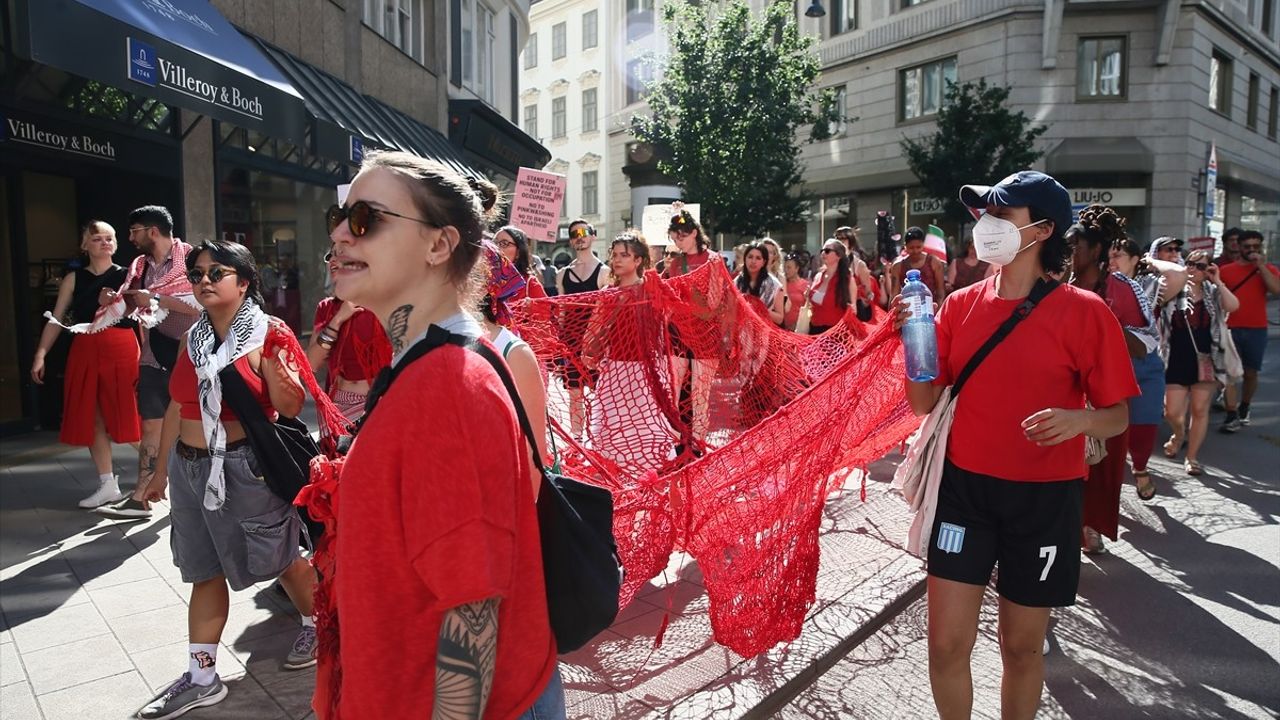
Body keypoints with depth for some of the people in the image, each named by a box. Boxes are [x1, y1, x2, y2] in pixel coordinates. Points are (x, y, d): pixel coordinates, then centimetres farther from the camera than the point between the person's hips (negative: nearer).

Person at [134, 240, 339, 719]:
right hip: (191, 466, 6)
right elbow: (177, 408, 15)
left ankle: (317, 625, 35)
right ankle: (201, 678, 24)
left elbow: (290, 408, -13)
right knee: (204, 572, 13)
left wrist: (282, 376, -34)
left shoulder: (267, 334, -11)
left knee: (281, 559, 9)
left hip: (247, 467, -6)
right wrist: (163, 470, 19)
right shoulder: (193, 338, 8)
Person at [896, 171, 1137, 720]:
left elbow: (1117, 416, -4)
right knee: (946, 644, 4)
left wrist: (1078, 420, -26)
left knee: (1022, 646, 14)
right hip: (964, 487, 2)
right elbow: (925, 403, 2)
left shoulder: (1085, 312, -9)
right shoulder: (961, 304, 1)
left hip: (1044, 497, -2)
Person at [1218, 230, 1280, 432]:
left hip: (1257, 330, 1)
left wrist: (1261, 265, -14)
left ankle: (1244, 408, 31)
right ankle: (1232, 416, -6)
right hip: (1231, 329, -1)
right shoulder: (1225, 270, 4)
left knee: (1250, 373, 11)